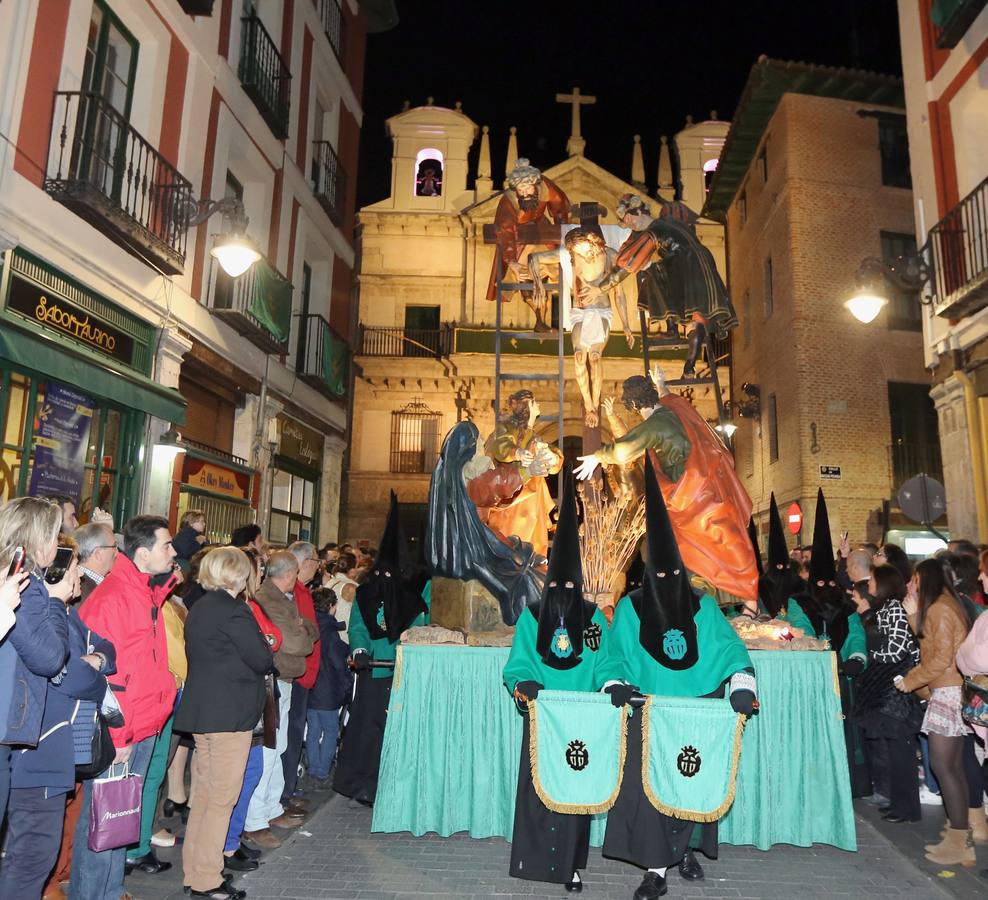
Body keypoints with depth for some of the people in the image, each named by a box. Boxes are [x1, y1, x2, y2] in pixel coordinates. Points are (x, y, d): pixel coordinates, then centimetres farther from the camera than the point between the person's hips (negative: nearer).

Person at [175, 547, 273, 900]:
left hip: (202, 711, 9)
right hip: (229, 713, -9)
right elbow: (262, 660, -16)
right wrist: (264, 643, 6)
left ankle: (194, 871, 27)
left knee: (203, 792, 17)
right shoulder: (235, 610, -17)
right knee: (223, 796, 1)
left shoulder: (198, 609, 11)